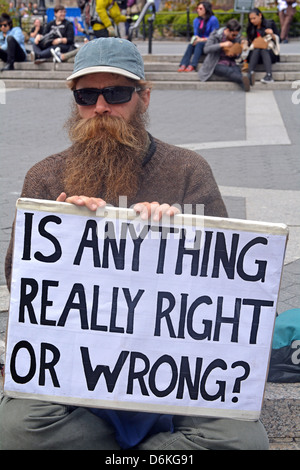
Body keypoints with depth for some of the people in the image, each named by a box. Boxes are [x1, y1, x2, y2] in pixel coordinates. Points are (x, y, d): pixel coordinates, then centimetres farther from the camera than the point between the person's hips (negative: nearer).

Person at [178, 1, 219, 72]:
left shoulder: (213, 19, -9)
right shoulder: (196, 20, 10)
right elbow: (195, 34, 12)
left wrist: (202, 40, -21)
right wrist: (195, 39, -13)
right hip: (199, 42, 5)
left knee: (199, 44, -35)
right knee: (191, 45, -27)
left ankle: (192, 66, -50)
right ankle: (183, 65, -45)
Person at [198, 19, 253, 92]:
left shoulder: (237, 37, 6)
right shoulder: (215, 35, -5)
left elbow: (238, 54, 16)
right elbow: (206, 49, -16)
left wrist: (235, 54, -11)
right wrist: (222, 45, -25)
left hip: (231, 63, 3)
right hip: (217, 64, -3)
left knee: (237, 70, -35)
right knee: (228, 71, -38)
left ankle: (244, 84, -65)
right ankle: (243, 78, -63)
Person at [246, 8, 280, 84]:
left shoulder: (270, 24, 5)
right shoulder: (250, 28, 14)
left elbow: (277, 39, 3)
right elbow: (249, 42, 12)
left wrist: (272, 34, -17)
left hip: (270, 51, -2)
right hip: (255, 52, 2)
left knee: (264, 51, -35)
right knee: (256, 50, -32)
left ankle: (269, 76, -55)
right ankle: (250, 74, -53)